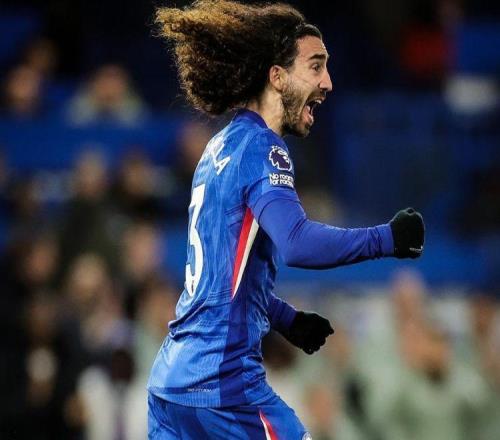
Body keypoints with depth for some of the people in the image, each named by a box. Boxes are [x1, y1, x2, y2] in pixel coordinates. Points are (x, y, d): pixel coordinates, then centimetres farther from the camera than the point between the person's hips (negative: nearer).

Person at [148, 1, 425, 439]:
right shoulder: (260, 147, -11)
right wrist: (390, 238, -19)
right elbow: (297, 243, -28)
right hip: (222, 384, -9)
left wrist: (287, 320, 23)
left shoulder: (221, 147, 17)